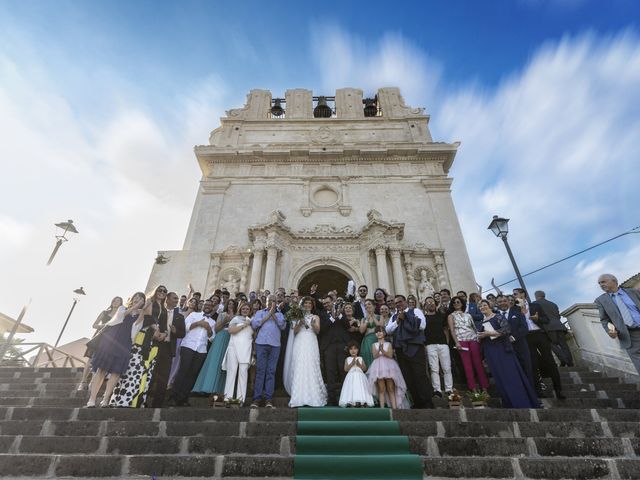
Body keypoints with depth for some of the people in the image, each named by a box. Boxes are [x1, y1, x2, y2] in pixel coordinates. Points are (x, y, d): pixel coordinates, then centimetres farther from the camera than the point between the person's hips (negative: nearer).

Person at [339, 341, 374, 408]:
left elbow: (365, 368, 6)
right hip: (351, 377, -1)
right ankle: (352, 404, -10)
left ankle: (362, 403, -8)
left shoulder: (360, 358, 11)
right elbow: (345, 369, -2)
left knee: (360, 389, -10)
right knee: (352, 389, -13)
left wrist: (359, 364, -11)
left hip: (360, 377, 1)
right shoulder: (347, 359, 8)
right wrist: (352, 363, -12)